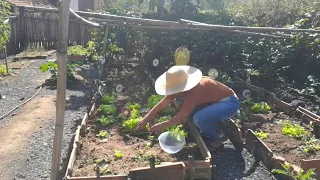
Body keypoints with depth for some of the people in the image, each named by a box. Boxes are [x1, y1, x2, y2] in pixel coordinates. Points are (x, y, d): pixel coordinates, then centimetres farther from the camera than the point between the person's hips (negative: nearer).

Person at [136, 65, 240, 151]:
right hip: (213, 100, 9)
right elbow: (163, 104, -6)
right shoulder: (182, 88, -9)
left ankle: (215, 140, -2)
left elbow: (180, 118, -28)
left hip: (230, 102, -9)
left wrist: (161, 126, -16)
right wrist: (146, 119, -9)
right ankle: (207, 130, 7)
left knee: (199, 118, -34)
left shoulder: (193, 93, -33)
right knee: (180, 98, -3)